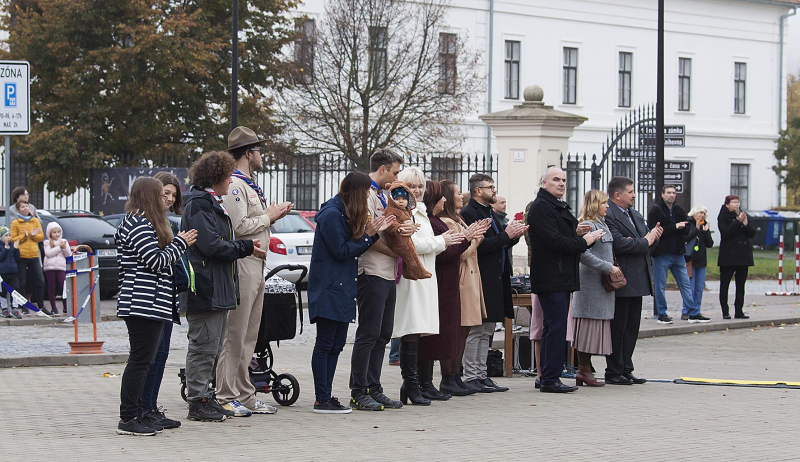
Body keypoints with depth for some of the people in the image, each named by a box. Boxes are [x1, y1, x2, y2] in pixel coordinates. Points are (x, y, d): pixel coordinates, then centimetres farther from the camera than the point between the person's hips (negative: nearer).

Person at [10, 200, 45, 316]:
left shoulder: (36, 221, 13)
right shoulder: (15, 223, 2)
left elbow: (41, 237, 10)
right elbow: (13, 239, -3)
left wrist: (33, 235, -8)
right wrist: (24, 236, -15)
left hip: (34, 255, 3)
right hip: (21, 256, -3)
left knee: (40, 281, -1)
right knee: (22, 283, -2)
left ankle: (41, 306, 8)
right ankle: (24, 308, 5)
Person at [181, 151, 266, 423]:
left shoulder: (213, 204, 21)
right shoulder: (199, 205, -13)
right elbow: (213, 246, -20)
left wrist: (248, 247, 10)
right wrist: (247, 247, -10)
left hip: (218, 289, 11)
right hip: (205, 287, -11)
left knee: (212, 348, 13)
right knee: (203, 347, -6)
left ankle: (206, 398, 19)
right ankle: (198, 403, -2)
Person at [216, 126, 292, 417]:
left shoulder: (250, 185, 21)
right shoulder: (234, 185, -11)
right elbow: (238, 226, -22)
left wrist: (272, 216, 9)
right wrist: (269, 216, -8)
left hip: (256, 265, 10)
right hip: (241, 265, -10)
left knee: (249, 335, 12)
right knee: (235, 334, -8)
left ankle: (244, 395, 17)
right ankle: (226, 396, -4)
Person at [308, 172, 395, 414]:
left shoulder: (345, 213, 16)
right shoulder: (331, 214, -14)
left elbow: (352, 248, 14)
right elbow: (340, 251, -16)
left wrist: (374, 231, 4)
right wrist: (368, 234, -12)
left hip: (342, 287, 10)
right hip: (328, 288, -10)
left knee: (336, 344, 9)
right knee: (325, 344, -7)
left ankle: (326, 396, 13)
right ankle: (322, 400, -4)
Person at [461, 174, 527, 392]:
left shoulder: (492, 214, 21)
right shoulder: (469, 214, -11)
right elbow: (478, 246, -21)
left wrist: (515, 235, 7)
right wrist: (506, 235, -16)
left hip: (496, 281, 10)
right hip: (480, 281, -10)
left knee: (486, 331, 11)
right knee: (476, 330, -7)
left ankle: (481, 375, 16)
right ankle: (471, 377, -4)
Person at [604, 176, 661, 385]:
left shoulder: (635, 215, 18)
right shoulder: (608, 215, -13)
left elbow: (646, 241, 20)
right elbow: (618, 243, -24)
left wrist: (653, 236, -2)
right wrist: (645, 242, -13)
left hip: (637, 280, 9)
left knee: (632, 327, 12)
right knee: (617, 327, -3)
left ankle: (626, 370, 19)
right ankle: (614, 372, 4)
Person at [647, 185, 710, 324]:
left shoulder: (679, 211, 12)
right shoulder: (656, 211, -7)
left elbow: (687, 230, 10)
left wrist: (681, 228, -14)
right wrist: (674, 227, -17)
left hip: (678, 253, 6)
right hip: (661, 254, -6)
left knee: (685, 284, 8)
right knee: (660, 286, 0)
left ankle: (694, 313, 12)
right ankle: (662, 314, 10)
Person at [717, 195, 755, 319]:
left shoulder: (744, 215, 13)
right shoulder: (723, 217, -1)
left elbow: (752, 234, 8)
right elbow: (725, 232, -16)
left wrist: (746, 224, -10)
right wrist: (738, 221, -20)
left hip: (743, 255, 5)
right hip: (728, 255, -5)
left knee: (741, 284, 6)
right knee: (724, 284, -3)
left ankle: (739, 311, 9)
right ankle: (725, 312, 0)